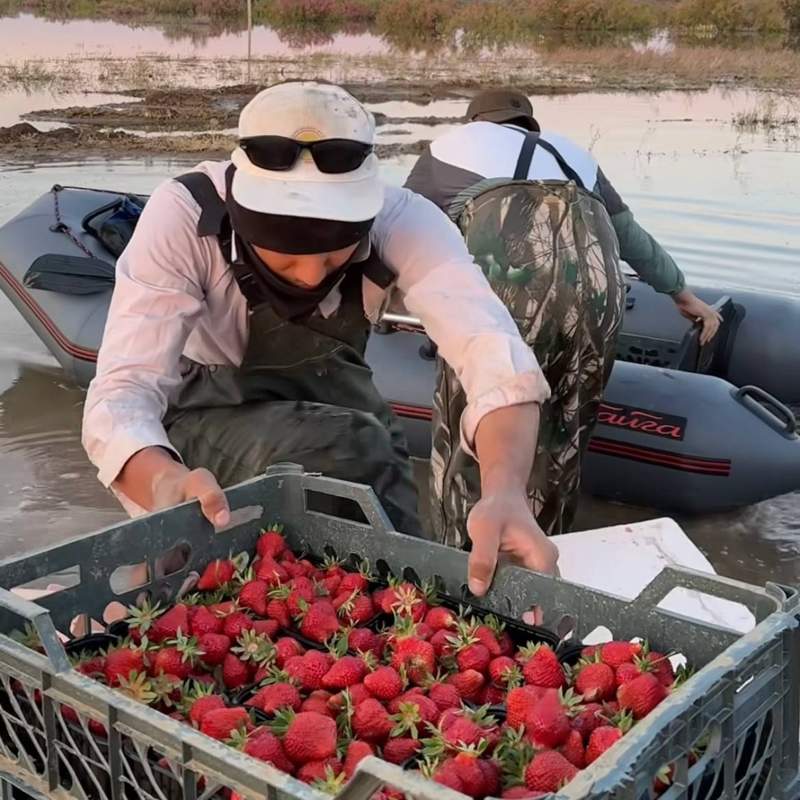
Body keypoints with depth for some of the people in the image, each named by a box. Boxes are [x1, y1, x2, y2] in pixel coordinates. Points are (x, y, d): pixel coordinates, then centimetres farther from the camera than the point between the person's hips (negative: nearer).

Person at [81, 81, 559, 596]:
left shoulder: (402, 221, -26)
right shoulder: (185, 215, -30)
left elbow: (495, 355, -40)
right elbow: (121, 392, -36)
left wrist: (504, 492, -59)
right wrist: (168, 487, -59)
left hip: (332, 411, 3)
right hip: (205, 415, -2)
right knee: (347, 450, -32)